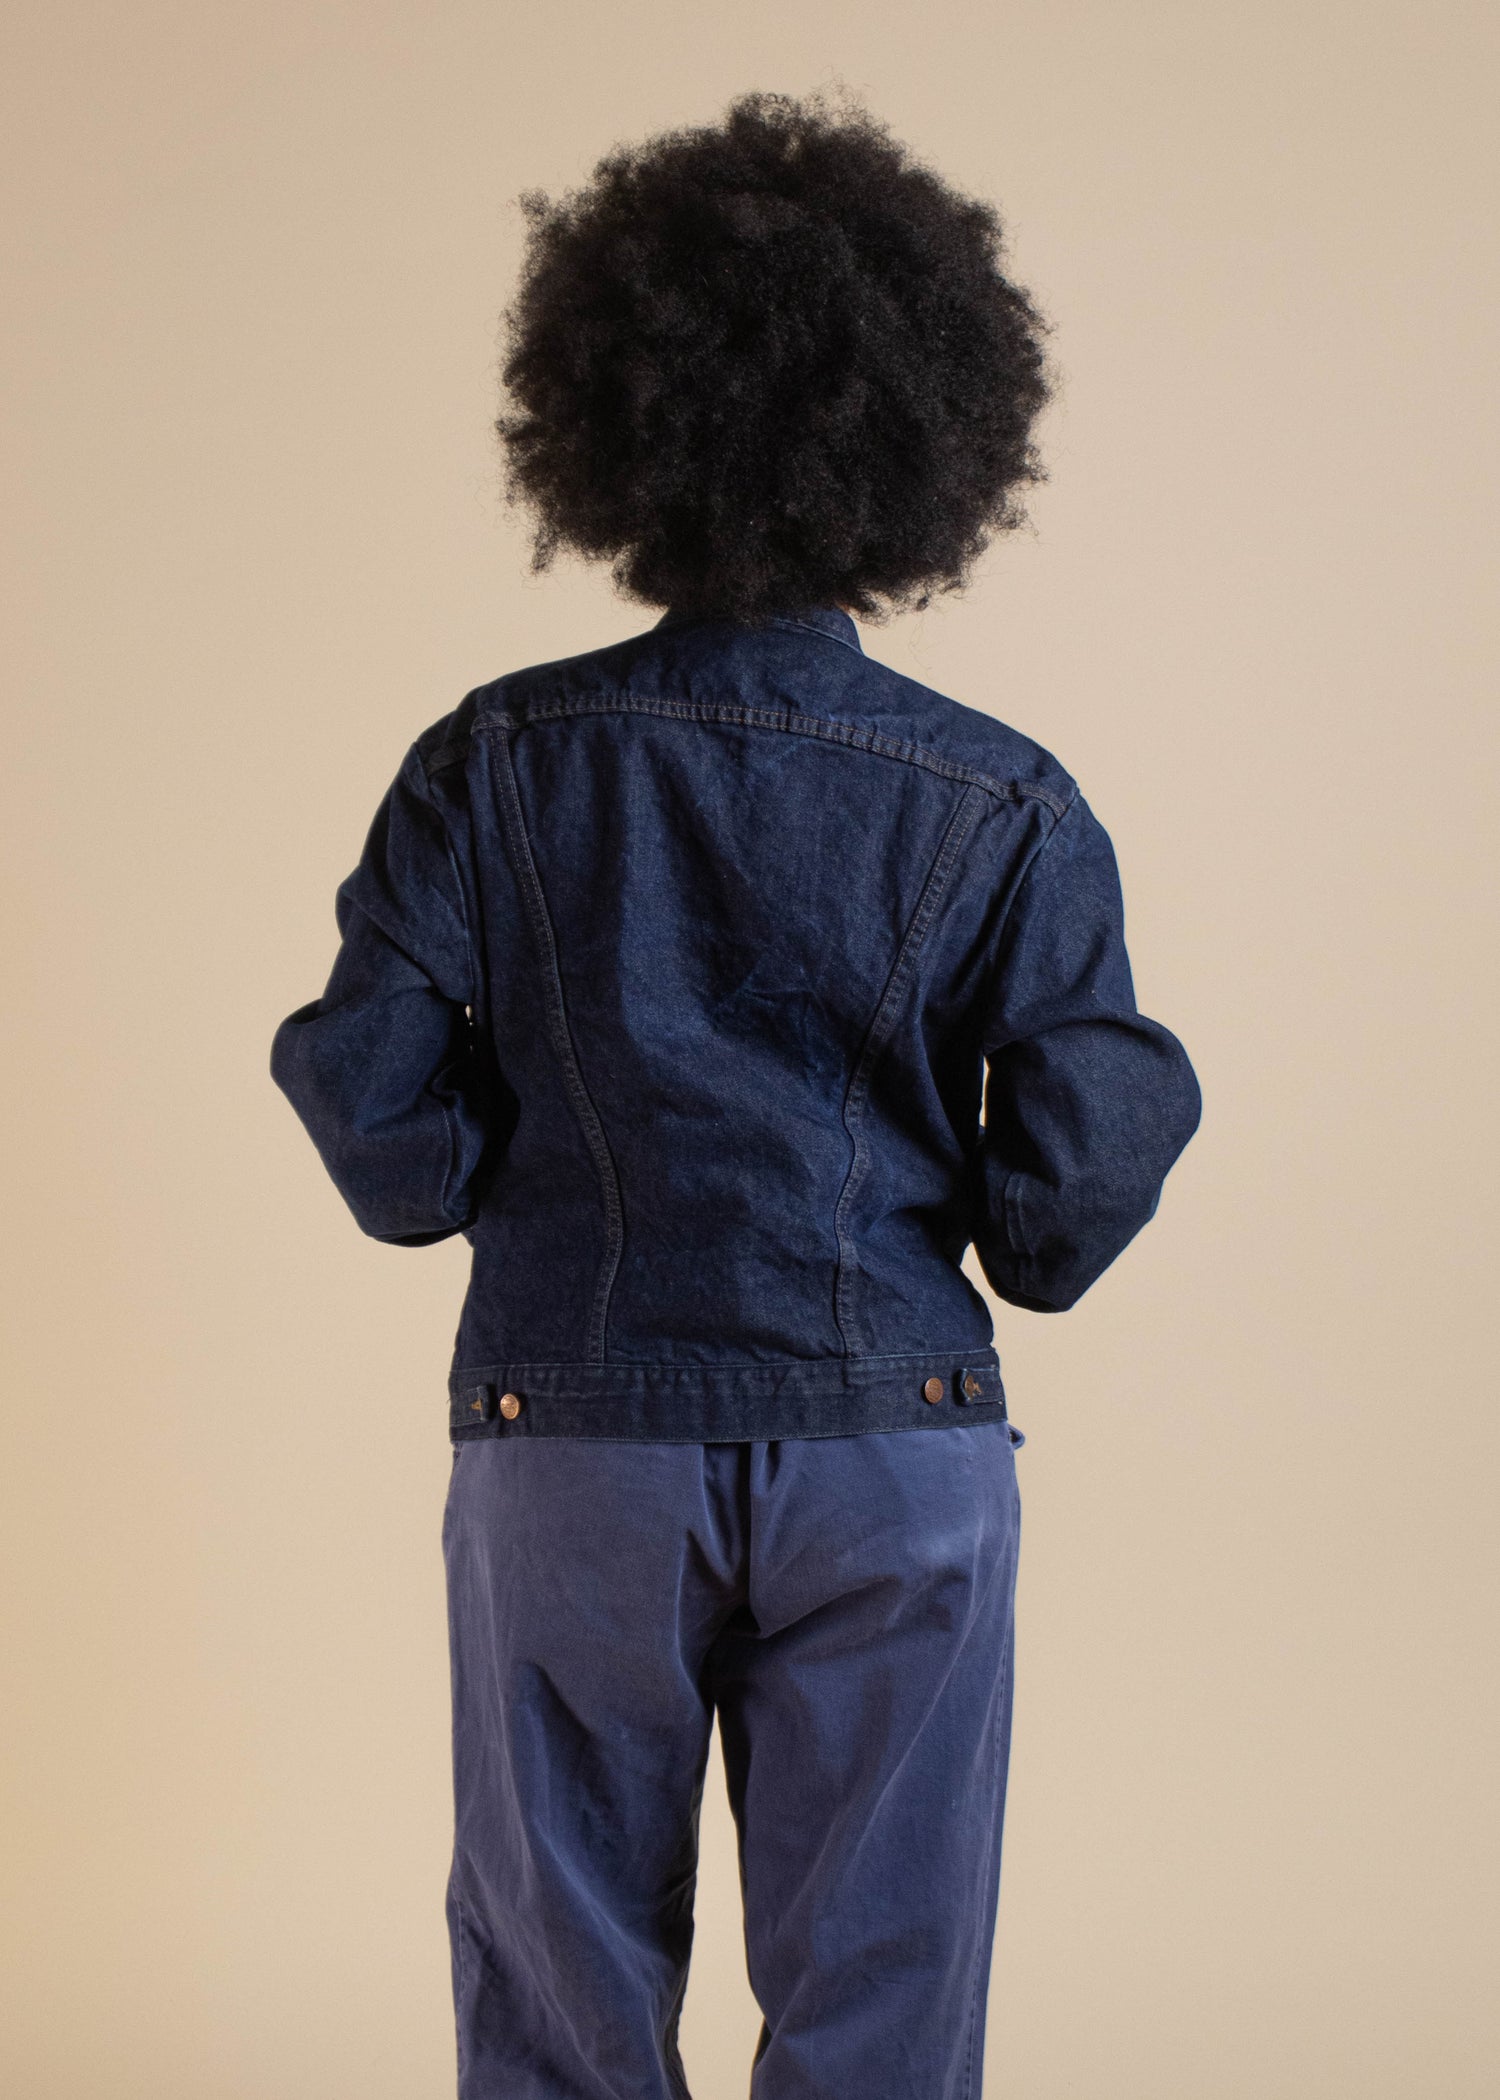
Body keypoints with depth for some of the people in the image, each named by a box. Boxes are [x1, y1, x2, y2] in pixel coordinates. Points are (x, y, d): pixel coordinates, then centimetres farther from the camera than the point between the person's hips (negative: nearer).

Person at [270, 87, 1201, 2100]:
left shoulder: (495, 766, -5)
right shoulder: (1007, 807, -6)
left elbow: (393, 1150, -7)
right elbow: (1066, 1211, -8)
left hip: (569, 1455, 1)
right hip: (896, 1460, 0)